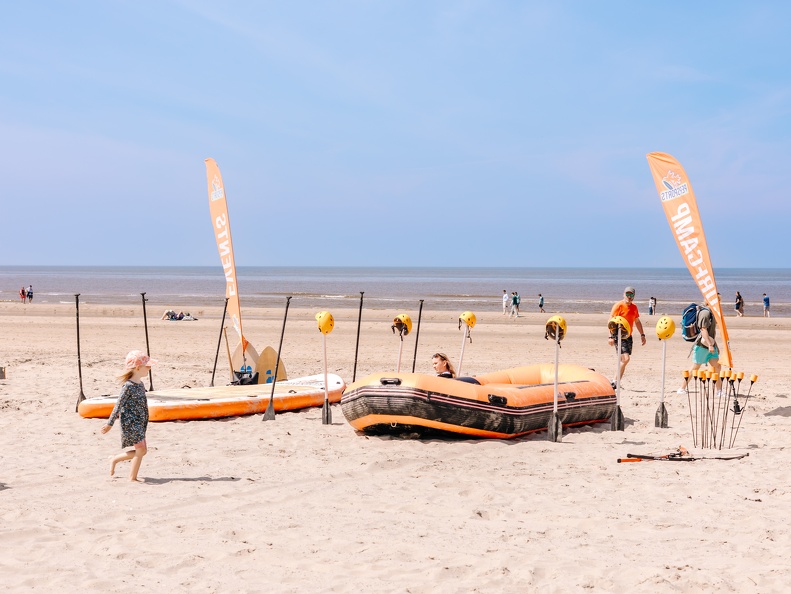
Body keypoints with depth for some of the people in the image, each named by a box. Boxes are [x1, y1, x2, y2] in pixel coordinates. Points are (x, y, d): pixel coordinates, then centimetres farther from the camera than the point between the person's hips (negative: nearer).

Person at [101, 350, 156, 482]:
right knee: (141, 450, -11)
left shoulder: (140, 384, 9)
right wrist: (110, 424, -12)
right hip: (130, 423, -9)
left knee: (141, 450, 11)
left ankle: (115, 459, 28)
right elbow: (118, 405, -15)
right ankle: (132, 477, 1)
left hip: (139, 423, 9)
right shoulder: (128, 386, -17)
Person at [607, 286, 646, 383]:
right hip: (619, 337, -7)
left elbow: (637, 322, 24)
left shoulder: (634, 307, 11)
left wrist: (642, 335, 21)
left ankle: (616, 381, 15)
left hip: (628, 337, 7)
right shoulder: (619, 306, -10)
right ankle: (615, 382, -10)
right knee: (625, 358, -18)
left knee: (624, 360, 6)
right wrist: (611, 336, -23)